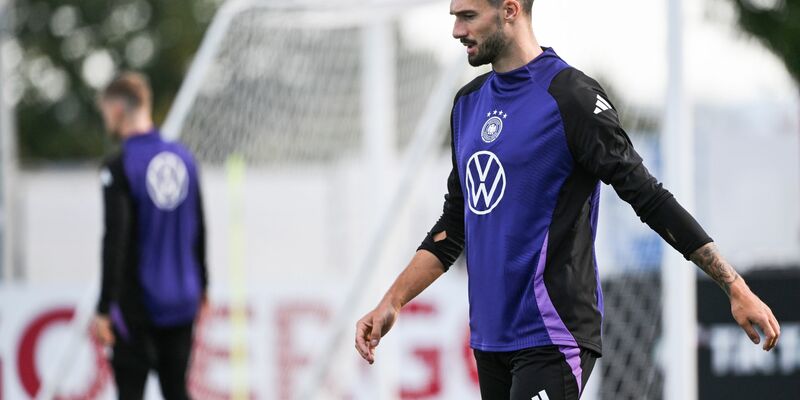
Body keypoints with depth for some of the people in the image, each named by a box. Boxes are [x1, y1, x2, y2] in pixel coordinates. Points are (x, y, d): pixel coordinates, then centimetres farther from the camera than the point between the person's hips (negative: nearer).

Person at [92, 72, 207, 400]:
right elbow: (198, 230, 15)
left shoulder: (119, 168, -13)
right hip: (182, 302, 6)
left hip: (138, 303, -6)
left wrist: (104, 309, -17)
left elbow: (115, 241, -18)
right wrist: (202, 286, 27)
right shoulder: (183, 158, 7)